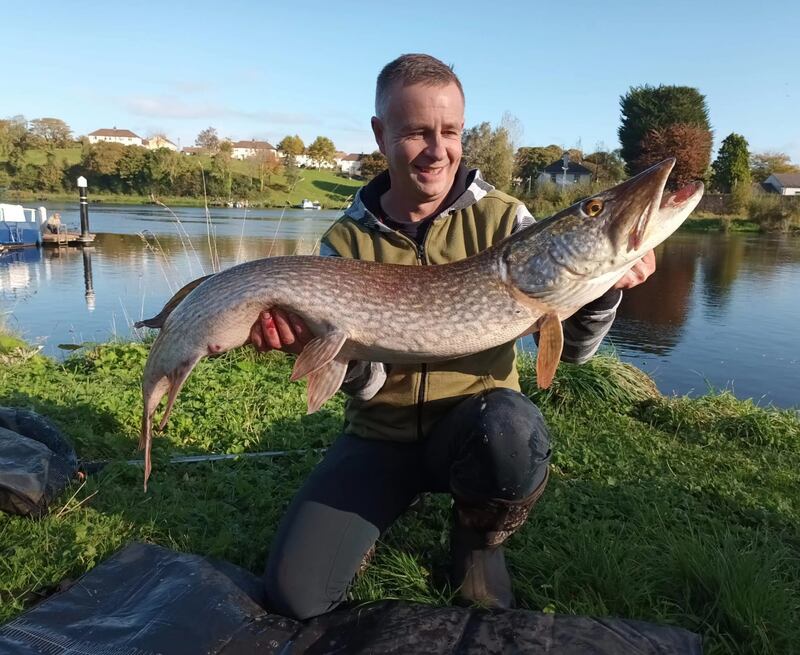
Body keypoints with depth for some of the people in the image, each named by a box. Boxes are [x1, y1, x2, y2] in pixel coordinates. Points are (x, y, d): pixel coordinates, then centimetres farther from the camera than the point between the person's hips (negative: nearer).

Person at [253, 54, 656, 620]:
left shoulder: (501, 219, -7)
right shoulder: (348, 241, -5)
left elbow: (573, 346, -10)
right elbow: (363, 380, -10)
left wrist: (604, 285, -31)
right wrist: (317, 343, -31)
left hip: (477, 421, 0)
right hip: (381, 434, 1)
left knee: (511, 429, -37)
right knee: (296, 593, -13)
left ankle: (479, 542, -1)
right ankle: (384, 510, 19)